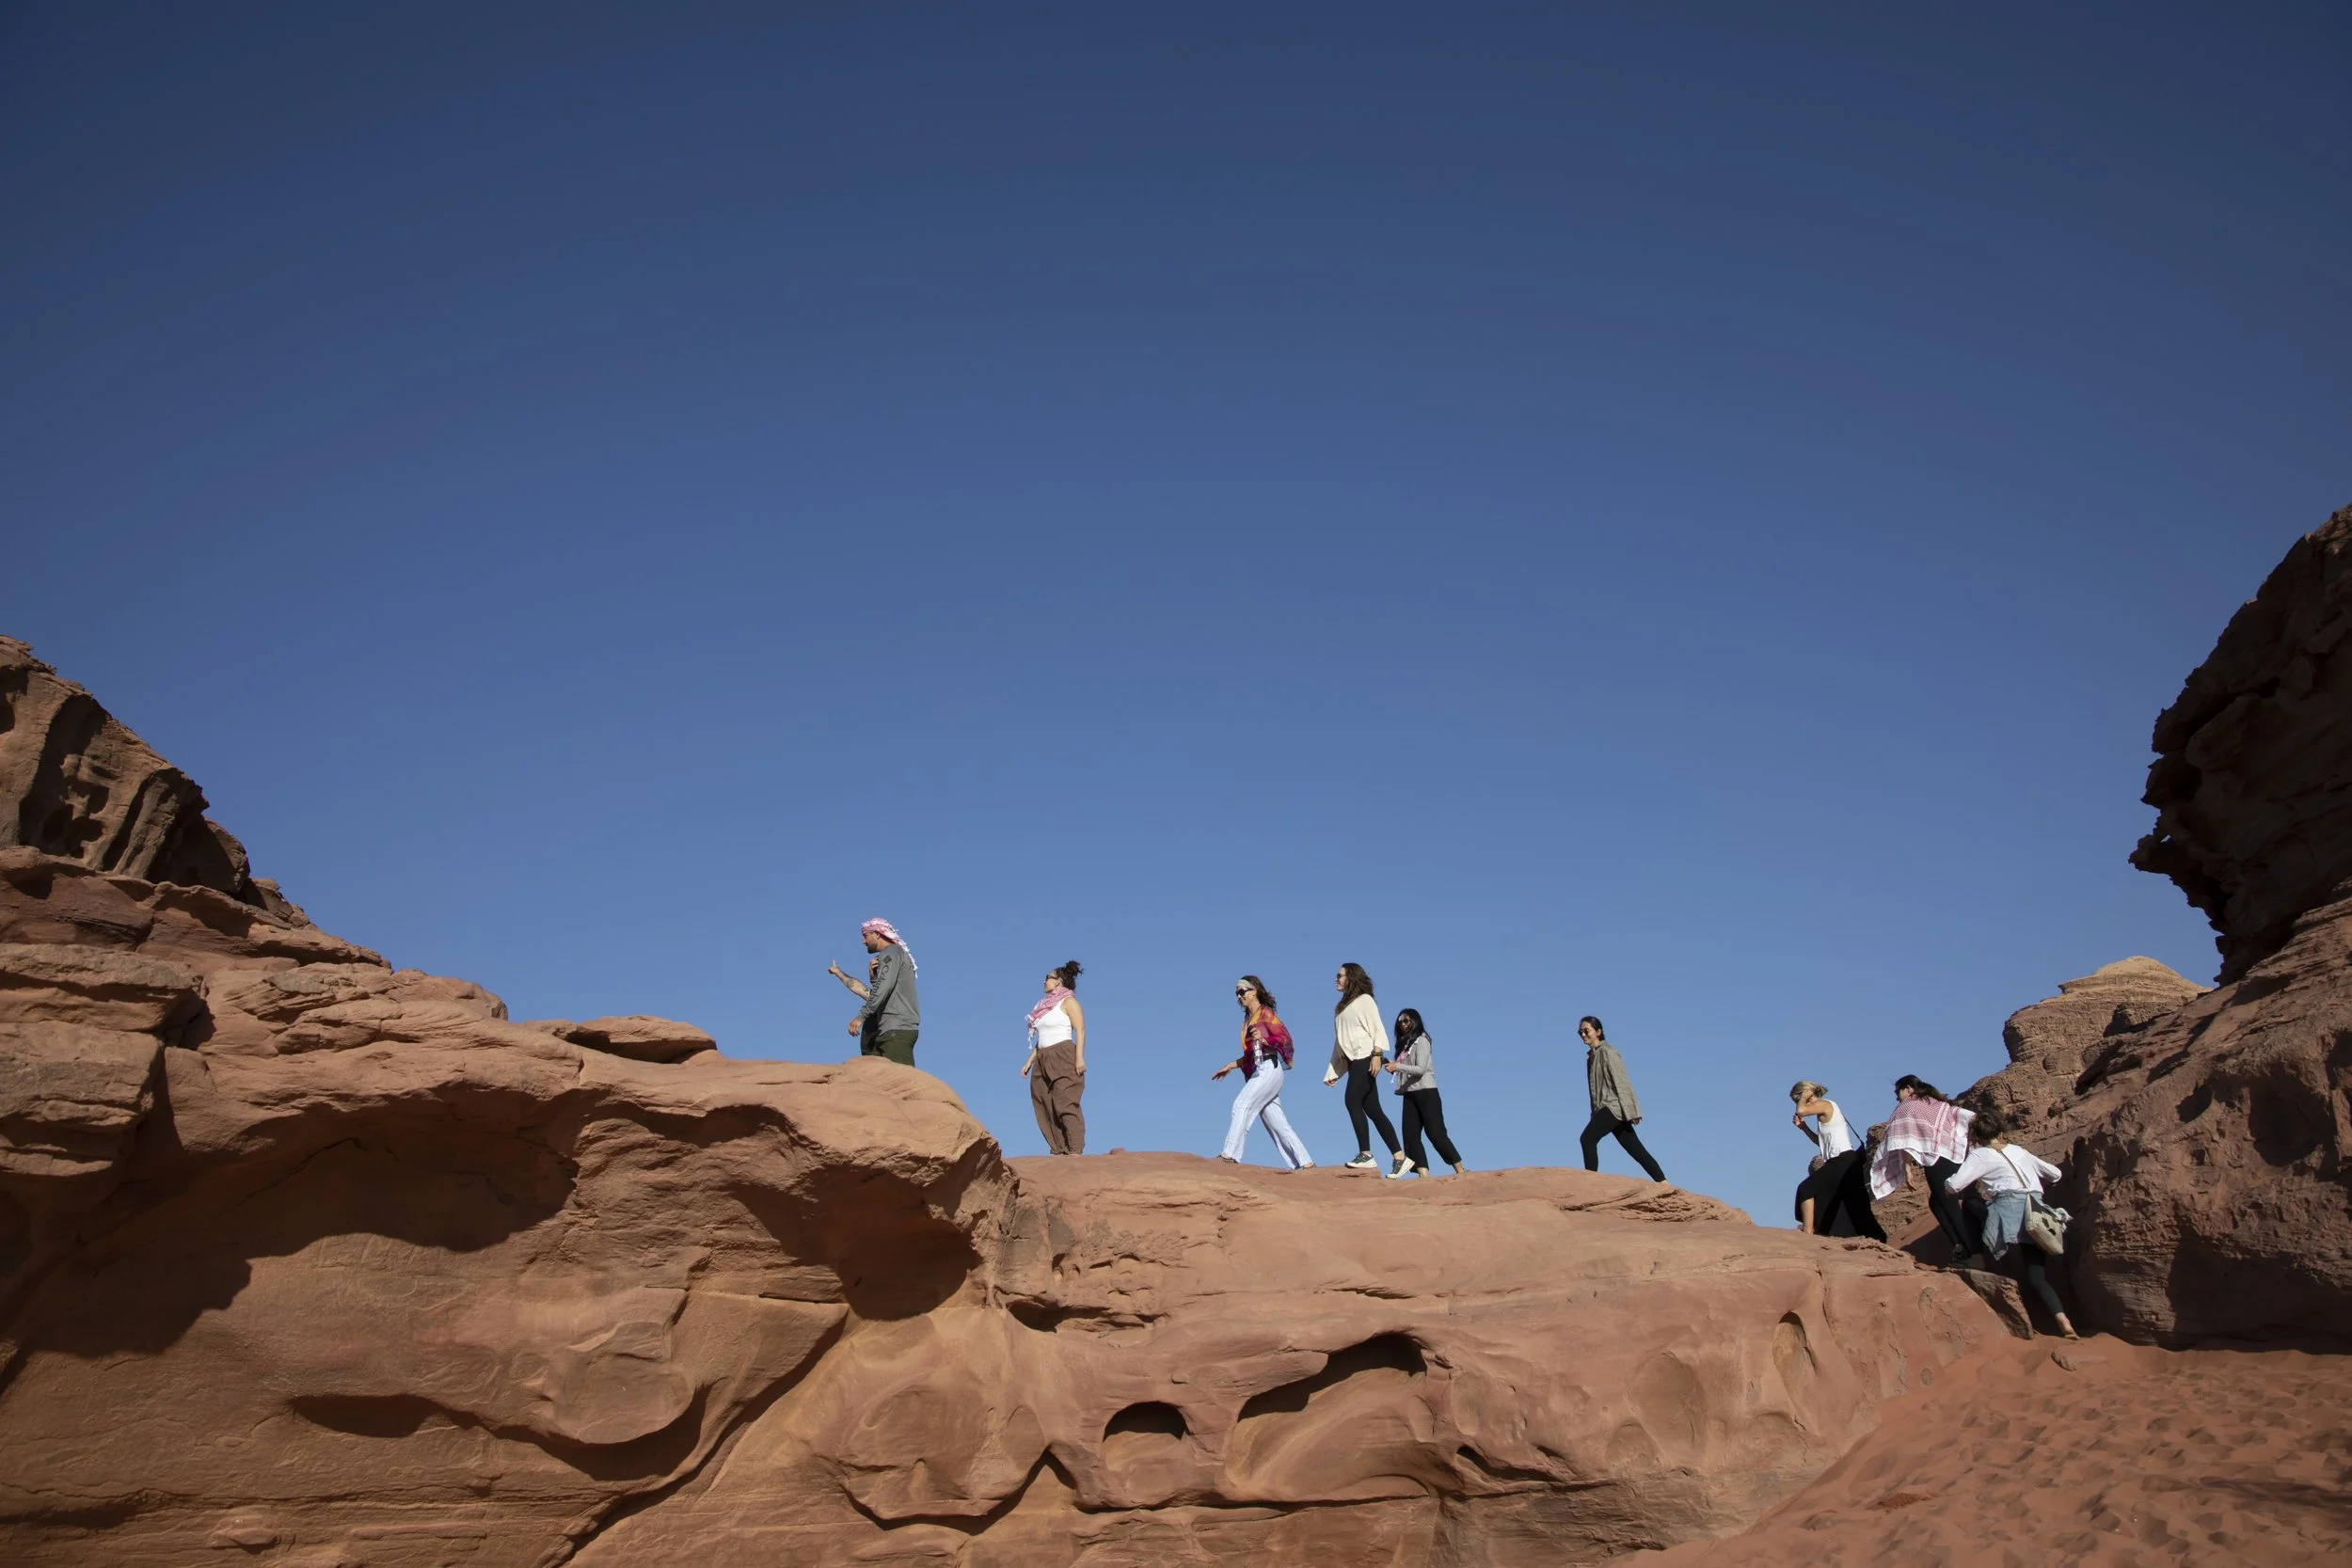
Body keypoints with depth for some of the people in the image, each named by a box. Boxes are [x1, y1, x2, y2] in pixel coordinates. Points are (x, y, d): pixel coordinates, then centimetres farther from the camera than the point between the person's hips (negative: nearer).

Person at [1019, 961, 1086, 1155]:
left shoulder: (1068, 1001, 1)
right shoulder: (1046, 1006, 23)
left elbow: (1081, 1030, -9)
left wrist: (1079, 1057, -19)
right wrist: (1029, 1061, 17)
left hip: (1063, 1058, -8)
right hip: (1043, 1061, 8)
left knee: (1066, 1105, -14)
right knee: (1046, 1108, 1)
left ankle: (1075, 1151, -17)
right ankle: (1058, 1150, 2)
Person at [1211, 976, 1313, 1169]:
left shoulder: (1265, 1013, -2)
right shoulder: (1248, 1018, 20)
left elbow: (1285, 1038, -11)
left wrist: (1264, 1039, -27)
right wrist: (1231, 1065, 21)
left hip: (1269, 1068, -9)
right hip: (1256, 1072, 9)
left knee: (1242, 1105, -21)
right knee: (1277, 1123, 5)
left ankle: (1230, 1155, -28)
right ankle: (1304, 1163, 6)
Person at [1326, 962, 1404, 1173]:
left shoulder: (1364, 1000, 2)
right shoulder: (1340, 1007, 22)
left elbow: (1377, 1028, -7)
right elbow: (1339, 1042, 21)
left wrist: (1377, 1054, -21)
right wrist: (1333, 1071, 17)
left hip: (1365, 1056, -7)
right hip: (1354, 1060, 7)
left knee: (1353, 1100, -20)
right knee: (1372, 1109, 1)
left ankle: (1366, 1154, -20)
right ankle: (1398, 1156, 0)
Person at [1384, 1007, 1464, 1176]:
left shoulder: (1421, 1041, -4)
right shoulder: (1404, 1044, 18)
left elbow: (1421, 1069, -15)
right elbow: (1402, 1071, 14)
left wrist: (1397, 1066, -21)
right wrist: (1390, 1067, -3)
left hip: (1425, 1092, -8)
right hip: (1410, 1094, 8)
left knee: (1436, 1133, -9)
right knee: (1410, 1135, -3)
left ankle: (1460, 1171, -2)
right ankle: (1424, 1174, -6)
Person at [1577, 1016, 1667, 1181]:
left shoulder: (1607, 1052, -7)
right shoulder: (1591, 1055, 17)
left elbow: (1621, 1081, -12)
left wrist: (1630, 1111, -16)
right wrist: (1595, 1114, 16)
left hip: (1614, 1106, -9)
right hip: (1606, 1109, 9)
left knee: (1587, 1139, -20)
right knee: (1636, 1150, 6)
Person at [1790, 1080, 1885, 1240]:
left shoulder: (1825, 1104, -6)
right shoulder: (1824, 1111, 22)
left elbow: (1801, 1110, -25)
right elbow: (1822, 1142, 29)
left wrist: (1804, 1095, -5)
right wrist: (1803, 1127, 17)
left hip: (1842, 1161, -10)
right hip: (1846, 1161, 10)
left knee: (1807, 1190, -9)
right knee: (1857, 1208, 7)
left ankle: (1808, 1233, -13)